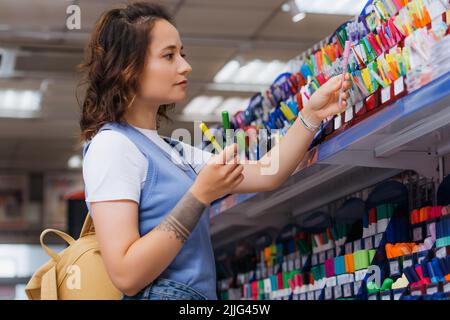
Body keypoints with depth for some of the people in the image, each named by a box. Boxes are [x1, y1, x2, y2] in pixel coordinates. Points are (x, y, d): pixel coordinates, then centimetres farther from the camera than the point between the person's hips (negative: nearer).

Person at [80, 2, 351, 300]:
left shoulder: (173, 151, 15)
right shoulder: (112, 145, -13)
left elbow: (265, 175, 11)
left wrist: (311, 115, 1)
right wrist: (201, 195, -21)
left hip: (200, 294, 9)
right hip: (164, 294, -9)